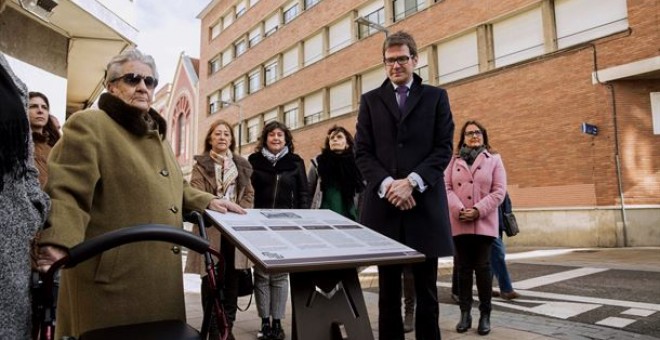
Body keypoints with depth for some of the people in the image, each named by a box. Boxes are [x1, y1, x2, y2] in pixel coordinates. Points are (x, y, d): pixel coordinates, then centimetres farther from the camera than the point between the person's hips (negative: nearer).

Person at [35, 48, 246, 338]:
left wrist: (207, 201, 14)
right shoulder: (88, 125, -7)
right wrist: (58, 243, -33)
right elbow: (67, 191, -17)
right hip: (112, 275, -8)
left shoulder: (157, 133, 21)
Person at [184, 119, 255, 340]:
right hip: (210, 228, -3)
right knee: (211, 279, 1)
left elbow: (249, 194, 12)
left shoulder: (242, 165, 15)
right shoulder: (201, 165, 5)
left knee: (232, 279, 7)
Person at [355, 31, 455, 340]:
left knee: (426, 289, 8)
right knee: (389, 289, 9)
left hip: (425, 204, 0)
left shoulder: (436, 97, 11)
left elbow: (444, 148, 1)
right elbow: (362, 152, 4)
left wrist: (412, 182, -13)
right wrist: (387, 184, -12)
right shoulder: (370, 100, 13)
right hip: (383, 204, 1)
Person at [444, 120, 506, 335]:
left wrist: (478, 210, -14)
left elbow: (499, 191, -2)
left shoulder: (494, 160, 8)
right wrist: (458, 210, -14)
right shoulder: (454, 161, 13)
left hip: (484, 223, -2)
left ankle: (485, 315, 11)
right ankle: (465, 314, 15)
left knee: (483, 268, 0)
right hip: (459, 223, 2)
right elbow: (446, 187, 2)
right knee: (463, 269, 7)